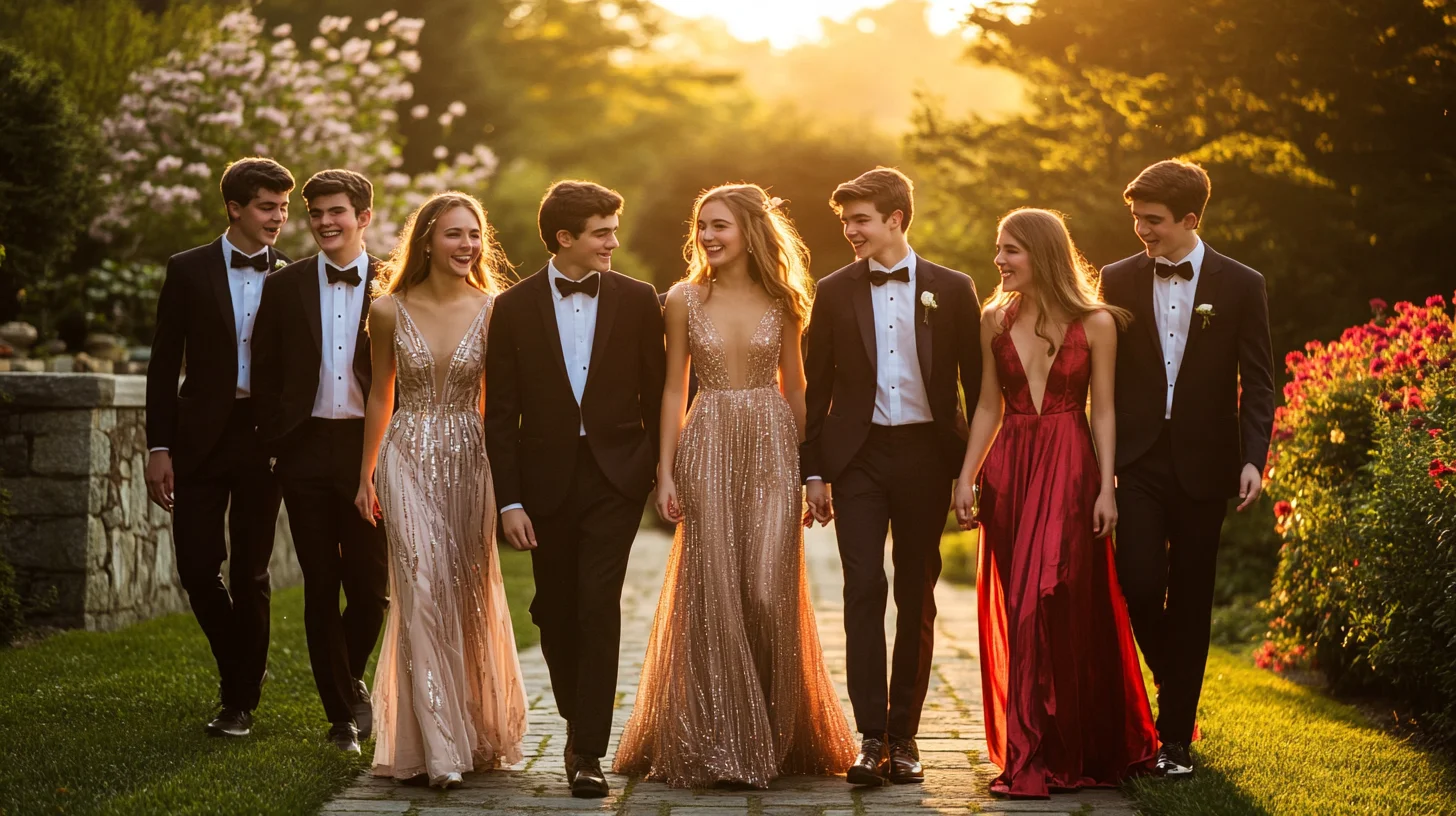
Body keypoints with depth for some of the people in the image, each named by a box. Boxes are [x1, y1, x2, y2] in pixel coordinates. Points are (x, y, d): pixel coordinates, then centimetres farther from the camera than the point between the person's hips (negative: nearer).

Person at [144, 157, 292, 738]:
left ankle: (241, 700, 15)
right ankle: (242, 667, 23)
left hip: (263, 439, 0)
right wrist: (159, 447, -4)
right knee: (197, 567, -2)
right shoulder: (189, 270, 3)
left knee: (250, 574, 2)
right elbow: (164, 364, 2)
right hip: (201, 438, 0)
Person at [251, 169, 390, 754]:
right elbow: (266, 374, 10)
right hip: (307, 450, 1)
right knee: (321, 588, 3)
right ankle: (343, 713, 13)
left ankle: (349, 680, 28)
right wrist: (277, 441, 2)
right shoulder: (285, 286, 7)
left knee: (371, 586, -1)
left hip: (371, 449, -1)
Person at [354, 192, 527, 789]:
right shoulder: (390, 310, 0)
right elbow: (381, 395, 10)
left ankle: (474, 732, 28)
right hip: (409, 460, -1)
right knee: (423, 593, -10)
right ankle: (437, 748, -8)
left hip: (470, 461, 1)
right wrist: (366, 474, 12)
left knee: (468, 597, 10)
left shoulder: (492, 311, -1)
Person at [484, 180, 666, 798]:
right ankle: (578, 719, 32)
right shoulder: (515, 307, 0)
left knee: (599, 608, -10)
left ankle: (587, 752, -7)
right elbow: (500, 414, 0)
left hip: (615, 476, -1)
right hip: (547, 479, 1)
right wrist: (509, 501, -5)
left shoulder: (636, 300, 2)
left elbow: (656, 395, 6)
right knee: (555, 610, 10)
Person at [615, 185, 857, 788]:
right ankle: (716, 744, 9)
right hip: (709, 450, 0)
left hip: (772, 448, 0)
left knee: (768, 592, -6)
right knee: (713, 595, -1)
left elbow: (794, 387, 10)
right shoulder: (684, 299, 3)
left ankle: (776, 735, 14)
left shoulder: (781, 301, 5)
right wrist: (666, 471, -1)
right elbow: (674, 388, 5)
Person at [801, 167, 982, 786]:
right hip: (859, 456, 0)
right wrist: (814, 470, 4)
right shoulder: (835, 292, 5)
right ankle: (870, 738, -7)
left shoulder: (952, 290, 3)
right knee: (864, 591, -8)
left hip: (925, 455, 0)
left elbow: (976, 382, 5)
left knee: (916, 597, 6)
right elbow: (817, 388, 8)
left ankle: (904, 735, 14)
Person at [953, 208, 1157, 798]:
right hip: (1009, 470, 4)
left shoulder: (1095, 323, -2)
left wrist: (1106, 488, -6)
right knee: (1014, 613, 4)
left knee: (1059, 607, -5)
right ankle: (1029, 753, 15)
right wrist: (967, 476, 4)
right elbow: (988, 406, 11)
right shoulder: (995, 319, 8)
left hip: (1070, 471, -4)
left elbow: (1103, 412, -1)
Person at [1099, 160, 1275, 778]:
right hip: (1139, 459, 1)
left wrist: (1253, 459, -12)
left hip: (1202, 464, -1)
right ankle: (1177, 684, 19)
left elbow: (1257, 382, 0)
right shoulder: (1119, 280, 5)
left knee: (1190, 602, 3)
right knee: (1139, 585, -11)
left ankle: (1175, 736, 13)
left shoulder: (1240, 285, 0)